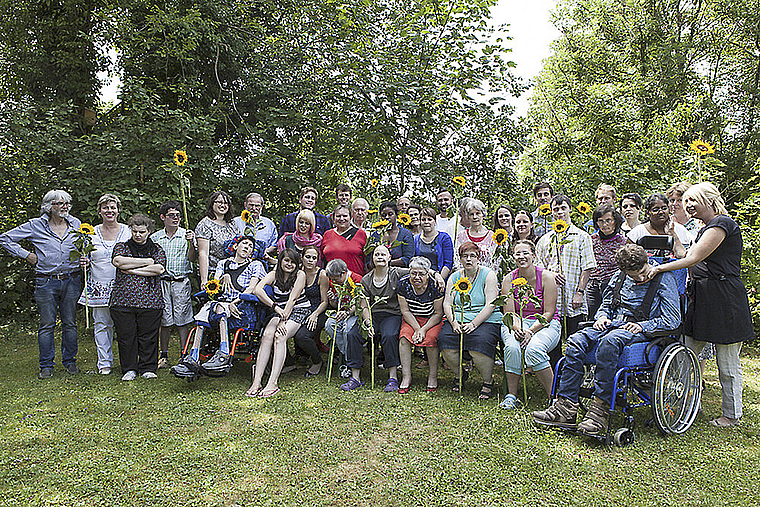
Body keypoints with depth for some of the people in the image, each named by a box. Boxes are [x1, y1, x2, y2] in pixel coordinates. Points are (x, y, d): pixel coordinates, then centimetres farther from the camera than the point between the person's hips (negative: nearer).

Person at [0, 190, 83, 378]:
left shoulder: (76, 224, 6)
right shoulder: (35, 226, -1)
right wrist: (26, 255, -1)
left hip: (71, 280, 2)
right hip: (46, 282, -2)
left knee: (70, 323, 7)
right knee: (47, 325, 3)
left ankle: (70, 361, 20)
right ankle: (46, 366, 15)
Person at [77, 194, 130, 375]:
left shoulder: (128, 231, 5)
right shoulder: (92, 233, 8)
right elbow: (87, 257, 16)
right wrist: (84, 262, -5)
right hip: (99, 287, 1)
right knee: (102, 324, 5)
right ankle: (104, 362, 16)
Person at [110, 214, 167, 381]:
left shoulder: (157, 250, 11)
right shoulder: (122, 246, 12)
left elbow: (159, 269, -7)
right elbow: (118, 261, -10)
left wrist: (132, 270, -9)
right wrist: (147, 262, -8)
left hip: (150, 300, 0)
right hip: (123, 299, 1)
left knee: (148, 336, 2)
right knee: (126, 335, 3)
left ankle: (147, 369, 15)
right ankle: (129, 369, 16)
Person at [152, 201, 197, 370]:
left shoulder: (186, 234, 5)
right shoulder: (155, 238, 11)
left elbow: (192, 258, -4)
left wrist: (191, 243, -18)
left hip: (182, 282, -2)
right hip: (161, 282, 2)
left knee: (182, 320, -2)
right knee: (164, 321, 5)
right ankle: (163, 356, 15)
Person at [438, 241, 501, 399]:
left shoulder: (488, 275, 2)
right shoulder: (454, 277, 13)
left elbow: (490, 305, -8)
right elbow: (447, 303, 6)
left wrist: (473, 324, -19)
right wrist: (454, 323, -12)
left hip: (485, 321, -3)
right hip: (458, 319, 4)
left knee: (480, 341, -33)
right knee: (444, 339, -24)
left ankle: (488, 382, -6)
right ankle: (459, 375, 5)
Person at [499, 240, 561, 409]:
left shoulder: (546, 277, -6)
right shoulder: (509, 279, 1)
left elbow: (548, 313, -9)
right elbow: (509, 313, -2)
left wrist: (530, 331, -22)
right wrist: (517, 328, -23)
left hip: (545, 323, -2)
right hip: (517, 323, 2)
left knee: (534, 349, -33)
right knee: (512, 347, -31)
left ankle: (553, 396, -16)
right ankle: (511, 395, -14)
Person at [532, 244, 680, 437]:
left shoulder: (664, 278, 1)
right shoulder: (619, 278, 17)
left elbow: (673, 319, -3)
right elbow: (605, 305, 26)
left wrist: (642, 325, -16)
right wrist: (602, 316, 3)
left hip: (640, 330, -5)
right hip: (613, 324, 6)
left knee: (609, 342, -39)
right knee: (576, 341, -22)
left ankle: (599, 410, -37)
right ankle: (565, 408, -24)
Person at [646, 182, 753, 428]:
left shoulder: (722, 223, -11)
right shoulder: (705, 230, 19)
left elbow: (694, 258, -20)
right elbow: (689, 260, 15)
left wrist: (660, 268, -18)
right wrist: (673, 238, 16)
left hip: (725, 299, -9)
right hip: (701, 297, 9)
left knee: (727, 364, 3)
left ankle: (731, 415, 17)